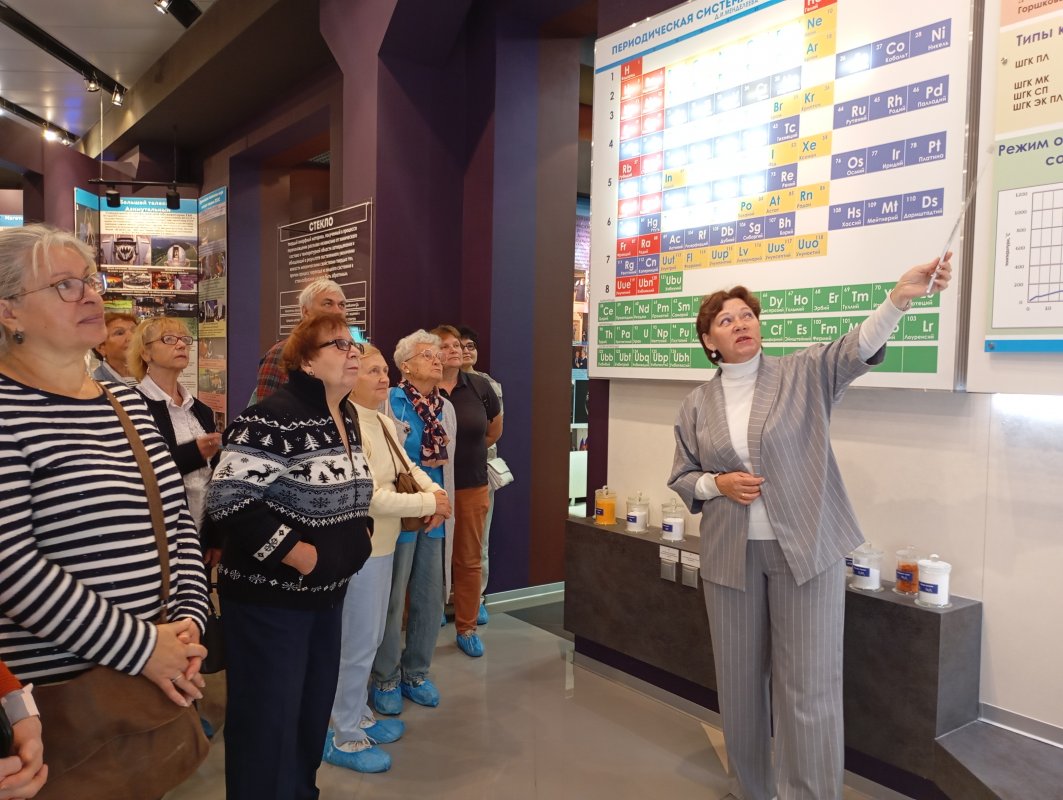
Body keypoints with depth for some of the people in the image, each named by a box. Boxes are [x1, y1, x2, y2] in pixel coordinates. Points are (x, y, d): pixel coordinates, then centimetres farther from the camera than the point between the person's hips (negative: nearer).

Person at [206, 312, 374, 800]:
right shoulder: (275, 418, -20)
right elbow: (228, 499, -27)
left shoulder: (346, 419, 8)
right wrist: (295, 553, -24)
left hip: (327, 592, 9)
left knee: (315, 707, 21)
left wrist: (361, 530, 7)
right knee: (268, 718, 3)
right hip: (269, 596, -9)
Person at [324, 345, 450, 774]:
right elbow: (371, 498, -26)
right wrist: (429, 503, -17)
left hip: (381, 546, 9)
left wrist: (435, 491, -6)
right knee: (357, 646, 4)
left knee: (369, 640, 21)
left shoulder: (385, 423, 7)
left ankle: (359, 717, 39)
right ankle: (344, 739, 21)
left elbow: (409, 468, 15)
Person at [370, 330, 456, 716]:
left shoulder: (446, 408, 10)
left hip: (437, 515, 6)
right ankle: (385, 680, 21)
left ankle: (416, 673, 29)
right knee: (391, 599, 4)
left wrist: (441, 503, 6)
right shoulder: (388, 402, -8)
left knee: (431, 597, 12)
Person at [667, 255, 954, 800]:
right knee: (739, 681, 13)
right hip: (730, 555, 3)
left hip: (807, 549, -3)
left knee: (809, 688, -1)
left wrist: (900, 296, -38)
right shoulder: (696, 405, 6)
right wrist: (719, 484, -10)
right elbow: (681, 478, 12)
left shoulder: (804, 375, -1)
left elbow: (858, 347, -20)